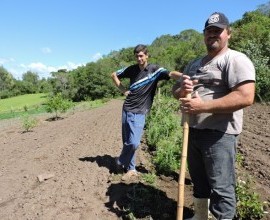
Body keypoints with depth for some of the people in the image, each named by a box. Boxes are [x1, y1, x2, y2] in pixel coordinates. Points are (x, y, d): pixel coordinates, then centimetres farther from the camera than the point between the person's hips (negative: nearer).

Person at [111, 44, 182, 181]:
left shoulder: (154, 70, -6)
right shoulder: (132, 69, 5)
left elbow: (170, 74, -25)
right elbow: (114, 75, 18)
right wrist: (123, 90, 5)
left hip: (139, 113, -3)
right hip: (126, 110, 4)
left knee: (134, 143, -10)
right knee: (126, 142, 9)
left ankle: (121, 162, 19)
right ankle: (131, 169, 28)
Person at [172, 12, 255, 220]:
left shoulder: (235, 59, -8)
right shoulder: (194, 63, 17)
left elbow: (245, 97, -22)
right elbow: (176, 90, 17)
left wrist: (203, 106, -24)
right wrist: (182, 89, -8)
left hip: (219, 134, -7)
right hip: (193, 130, 8)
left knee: (221, 187, 1)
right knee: (198, 179, 20)